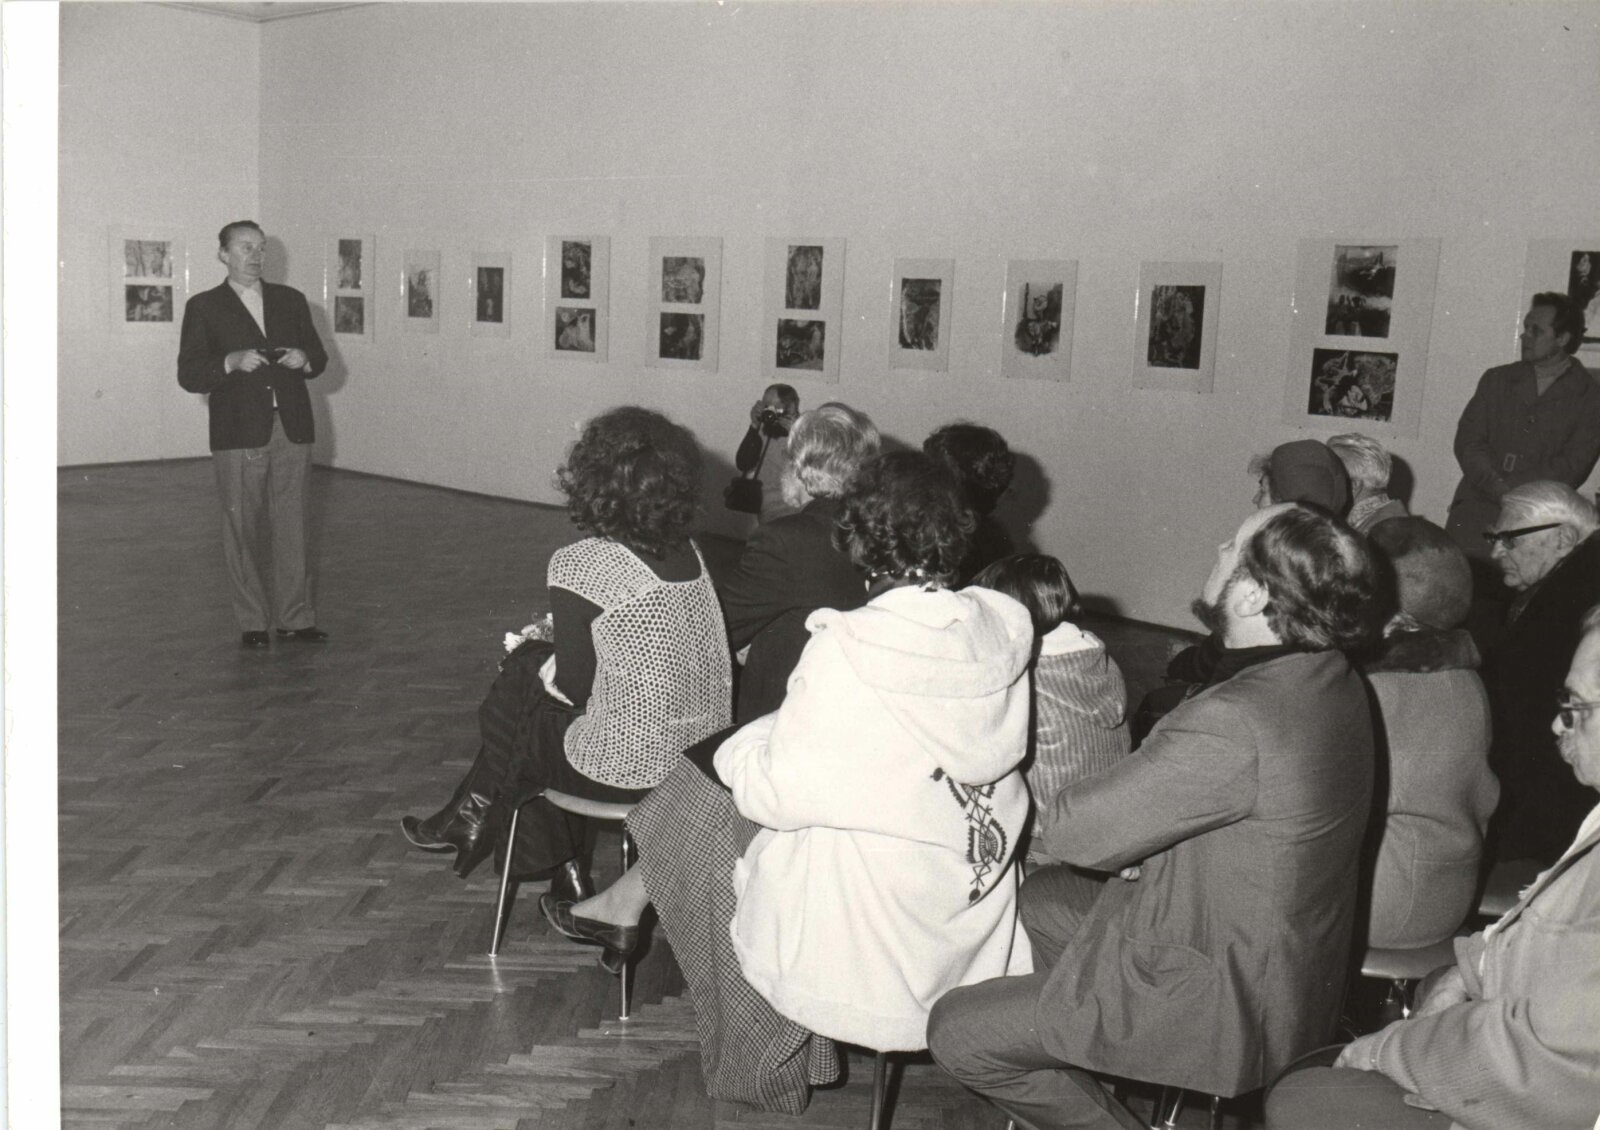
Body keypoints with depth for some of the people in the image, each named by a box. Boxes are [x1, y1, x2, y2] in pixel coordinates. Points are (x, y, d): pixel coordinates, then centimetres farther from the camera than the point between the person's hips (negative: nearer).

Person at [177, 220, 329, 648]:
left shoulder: (290, 300, 15)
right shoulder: (204, 307, 5)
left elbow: (319, 357, 18)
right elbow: (188, 375, -1)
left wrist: (304, 360, -5)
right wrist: (231, 362, -17)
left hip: (292, 430, 2)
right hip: (239, 434, -2)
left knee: (292, 525, 3)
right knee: (242, 529, 0)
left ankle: (295, 618, 10)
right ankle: (252, 622, 8)